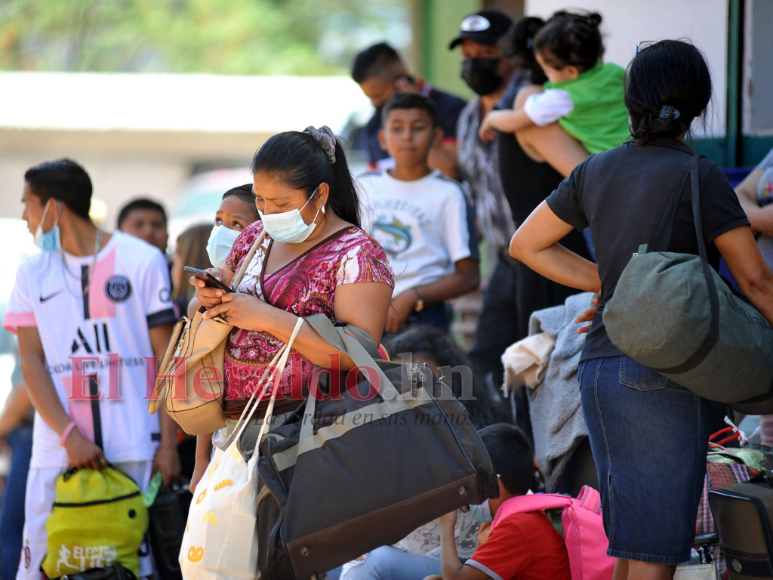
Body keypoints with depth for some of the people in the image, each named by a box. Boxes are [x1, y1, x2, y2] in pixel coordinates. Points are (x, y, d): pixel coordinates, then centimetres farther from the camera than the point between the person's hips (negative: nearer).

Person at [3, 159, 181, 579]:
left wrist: (168, 442, -6)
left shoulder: (142, 261, 3)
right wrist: (68, 435, -10)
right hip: (58, 450, 2)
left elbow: (166, 356, 3)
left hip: (134, 450, -2)